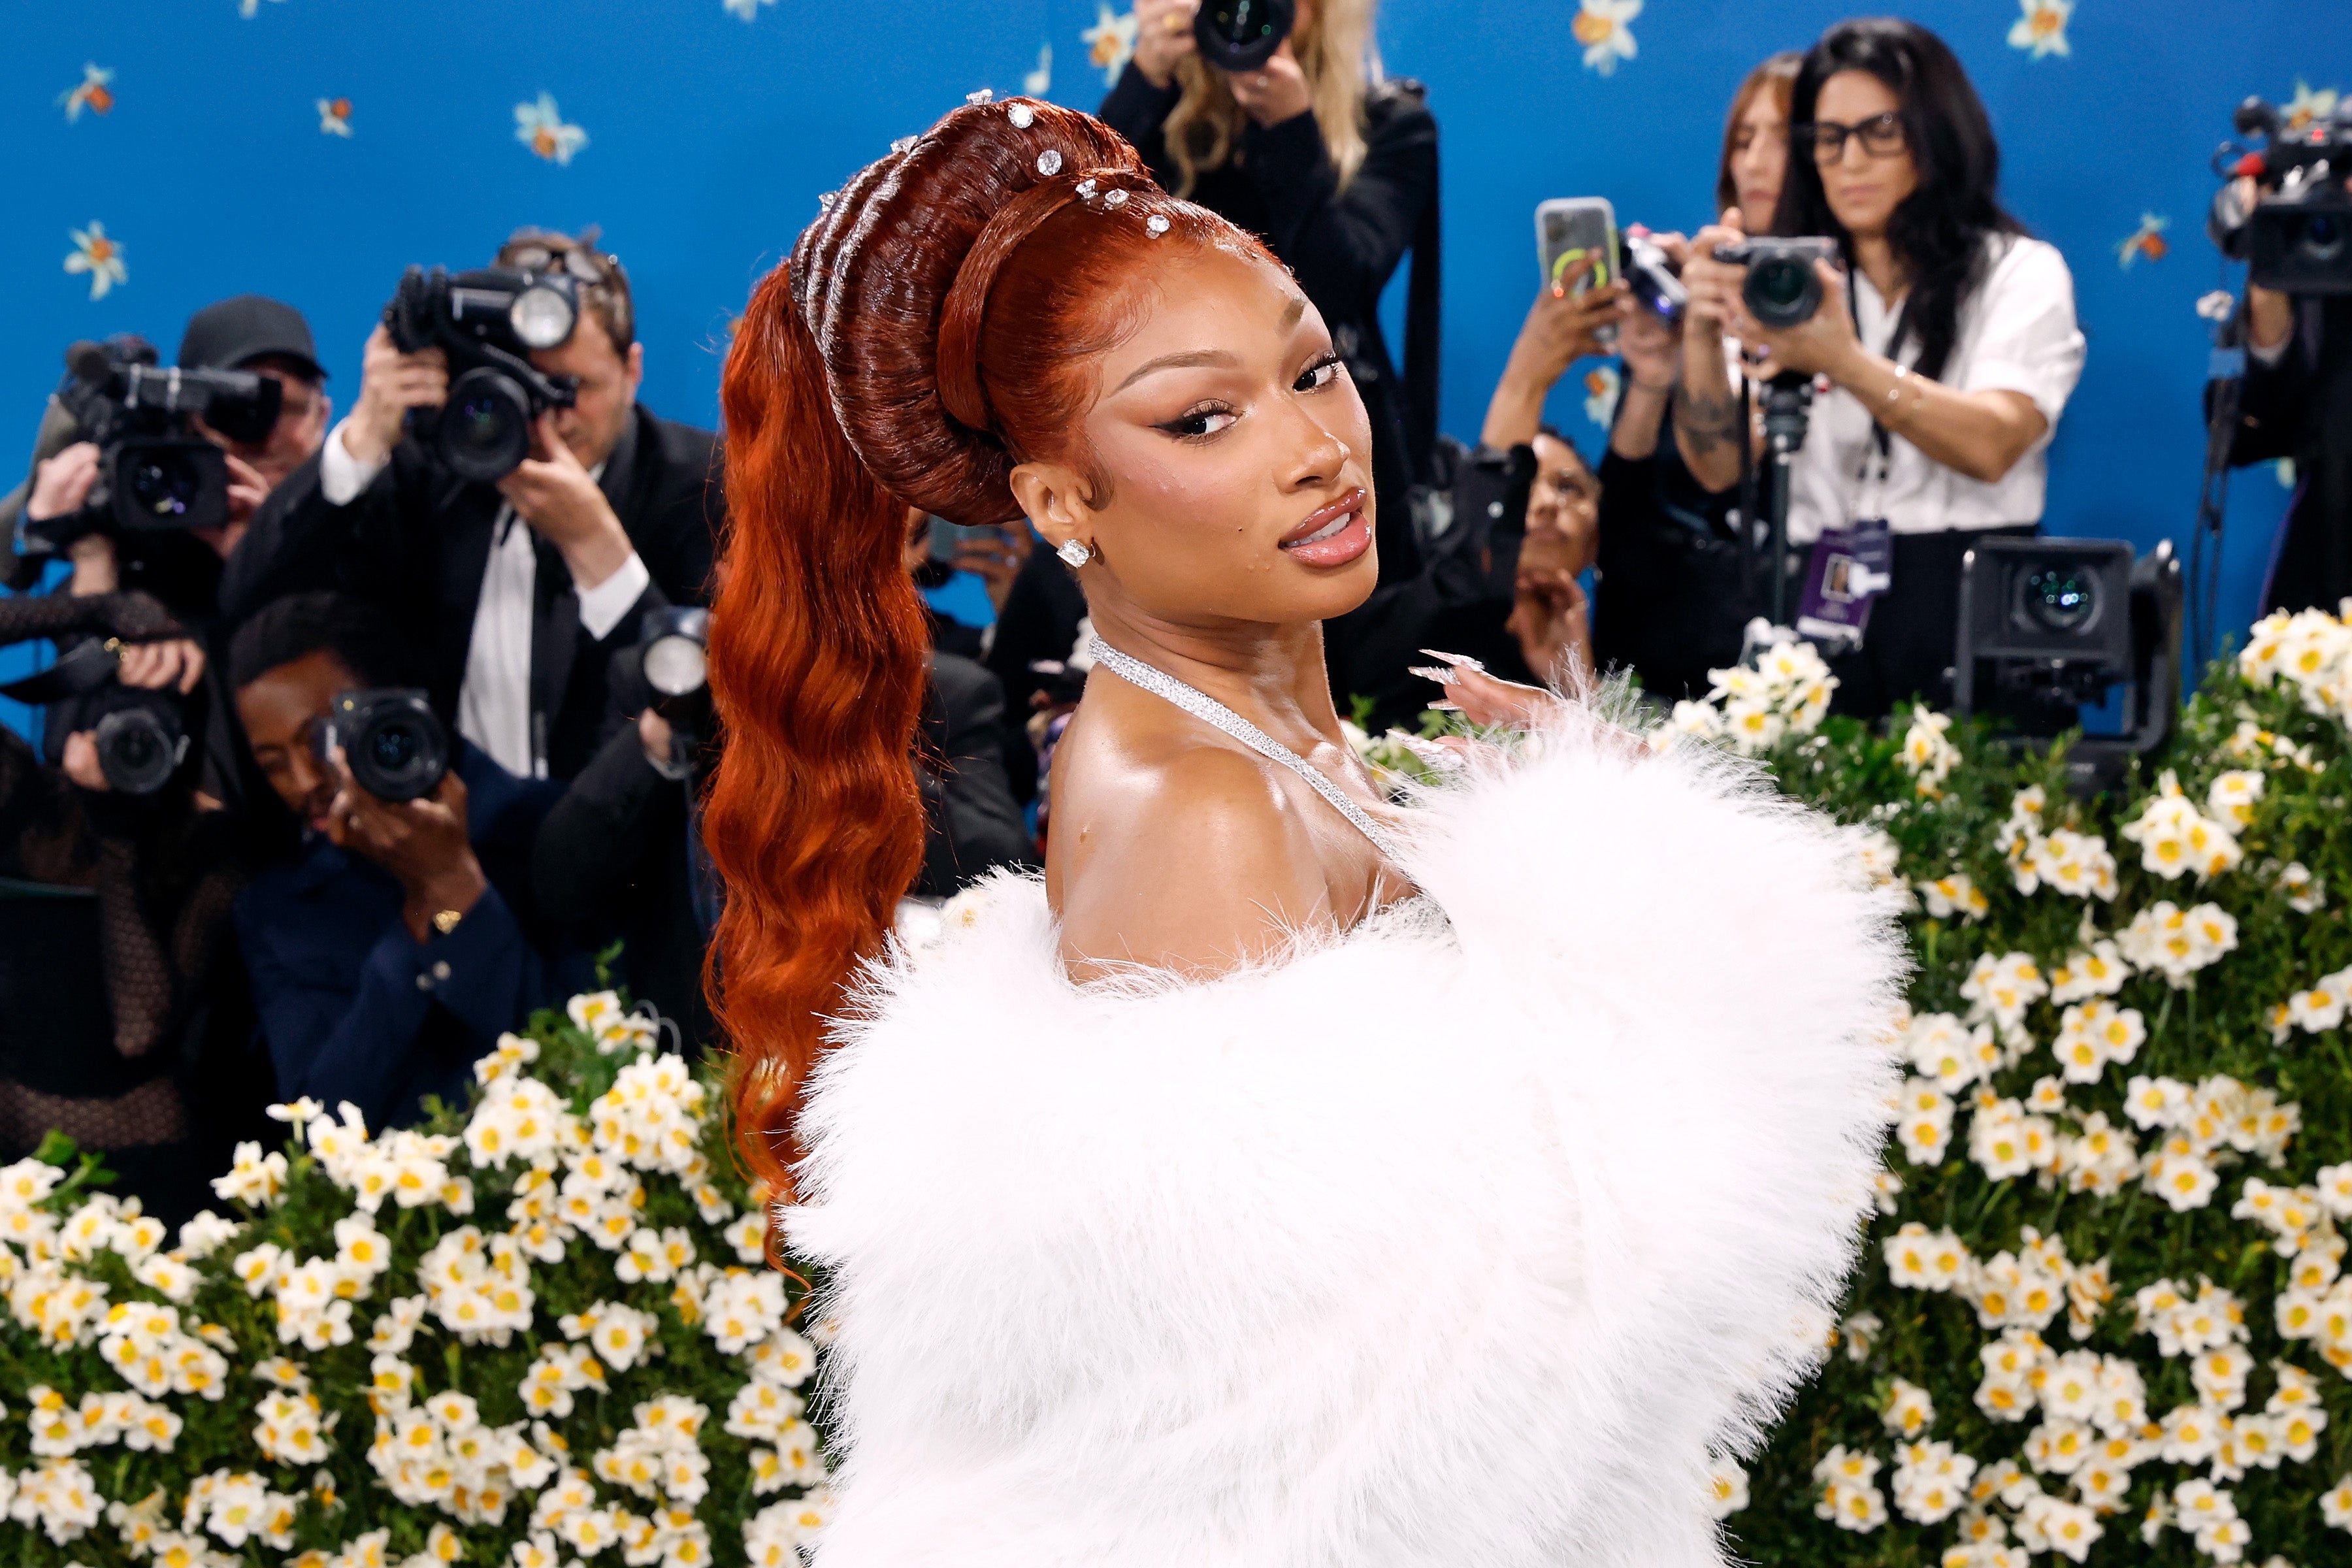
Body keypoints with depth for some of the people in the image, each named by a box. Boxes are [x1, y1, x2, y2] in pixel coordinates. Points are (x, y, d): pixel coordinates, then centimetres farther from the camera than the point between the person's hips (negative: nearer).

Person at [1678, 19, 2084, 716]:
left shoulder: (2021, 272, 6)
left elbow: (1992, 446, -12)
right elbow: (1718, 466, 2)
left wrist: (1845, 364, -26)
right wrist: (1701, 338, -15)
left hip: (1969, 614, -2)